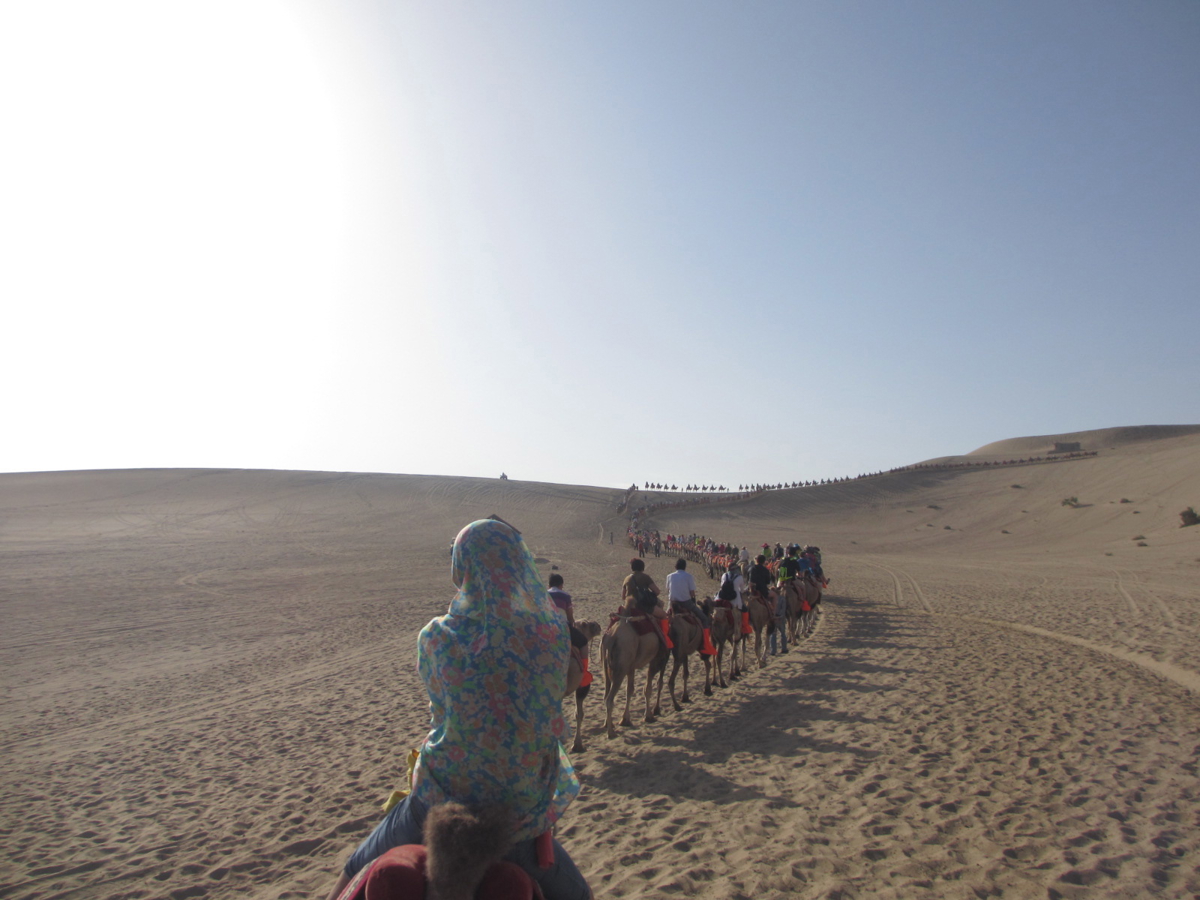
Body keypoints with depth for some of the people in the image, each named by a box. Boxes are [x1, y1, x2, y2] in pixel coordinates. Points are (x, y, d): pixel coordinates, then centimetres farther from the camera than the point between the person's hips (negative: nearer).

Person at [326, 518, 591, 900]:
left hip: (443, 800, -1)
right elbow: (549, 700, 1)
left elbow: (438, 709, -2)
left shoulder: (436, 637, -18)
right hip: (523, 808, 1)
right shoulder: (553, 631, -14)